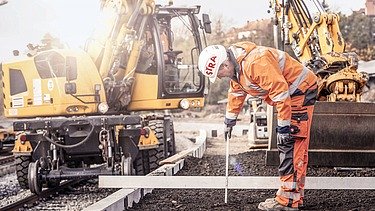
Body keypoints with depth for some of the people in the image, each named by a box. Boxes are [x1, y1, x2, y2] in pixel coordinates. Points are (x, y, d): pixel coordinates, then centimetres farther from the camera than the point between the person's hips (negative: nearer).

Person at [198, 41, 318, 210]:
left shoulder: (255, 62, -29)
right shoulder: (236, 66, 5)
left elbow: (280, 91, -30)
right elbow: (236, 92, 22)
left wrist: (284, 126, -26)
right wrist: (230, 119, 29)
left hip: (301, 90, -10)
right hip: (291, 95, 10)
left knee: (290, 144, -12)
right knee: (295, 146, 12)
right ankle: (295, 196, 17)